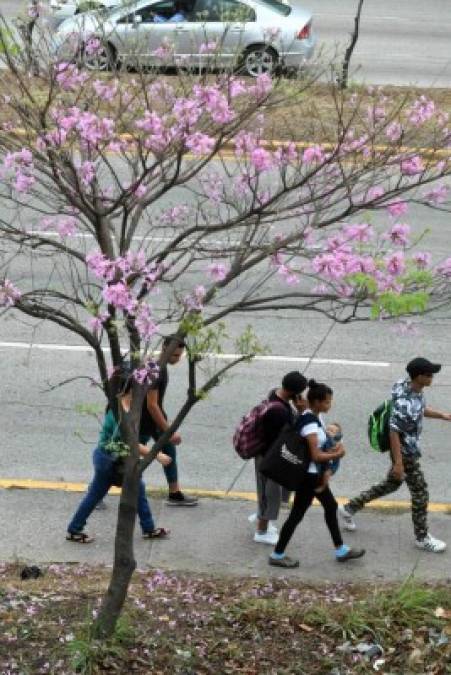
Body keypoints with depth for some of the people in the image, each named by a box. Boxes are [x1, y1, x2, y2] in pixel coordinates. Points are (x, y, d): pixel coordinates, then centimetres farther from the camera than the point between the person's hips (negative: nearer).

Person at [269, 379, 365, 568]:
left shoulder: (316, 417, 3)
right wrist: (337, 455, -11)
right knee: (297, 514, 1)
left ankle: (341, 550, 31)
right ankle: (277, 555, 13)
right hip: (308, 475, -10)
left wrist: (333, 450, -4)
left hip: (315, 473, 10)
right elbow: (316, 455, -27)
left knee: (331, 506, 18)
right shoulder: (310, 423, -26)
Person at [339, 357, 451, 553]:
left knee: (391, 484, 25)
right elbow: (394, 432, -28)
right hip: (404, 452, -10)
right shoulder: (404, 402, -33)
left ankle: (350, 508, 36)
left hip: (411, 448, 10)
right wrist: (398, 462, -25)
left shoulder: (415, 389, -5)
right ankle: (422, 538, 22)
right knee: (420, 492, 5)